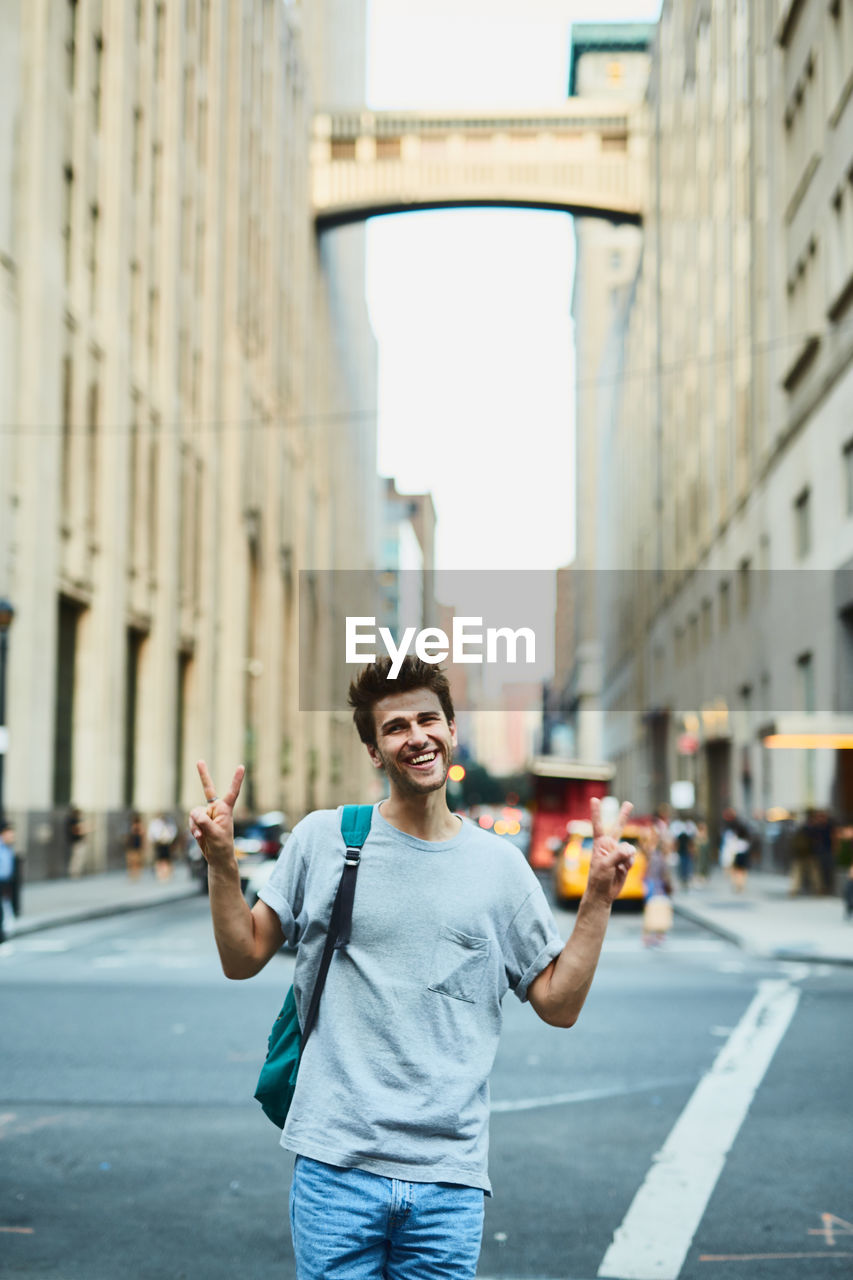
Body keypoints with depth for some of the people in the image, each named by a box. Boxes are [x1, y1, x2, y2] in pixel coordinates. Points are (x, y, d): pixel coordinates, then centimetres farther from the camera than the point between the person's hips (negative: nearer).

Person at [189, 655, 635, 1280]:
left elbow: (560, 1004, 8)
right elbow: (242, 961, 6)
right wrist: (223, 864, -8)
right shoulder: (323, 837, 2)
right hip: (336, 1163, -1)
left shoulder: (499, 863, 6)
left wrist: (599, 898, -1)